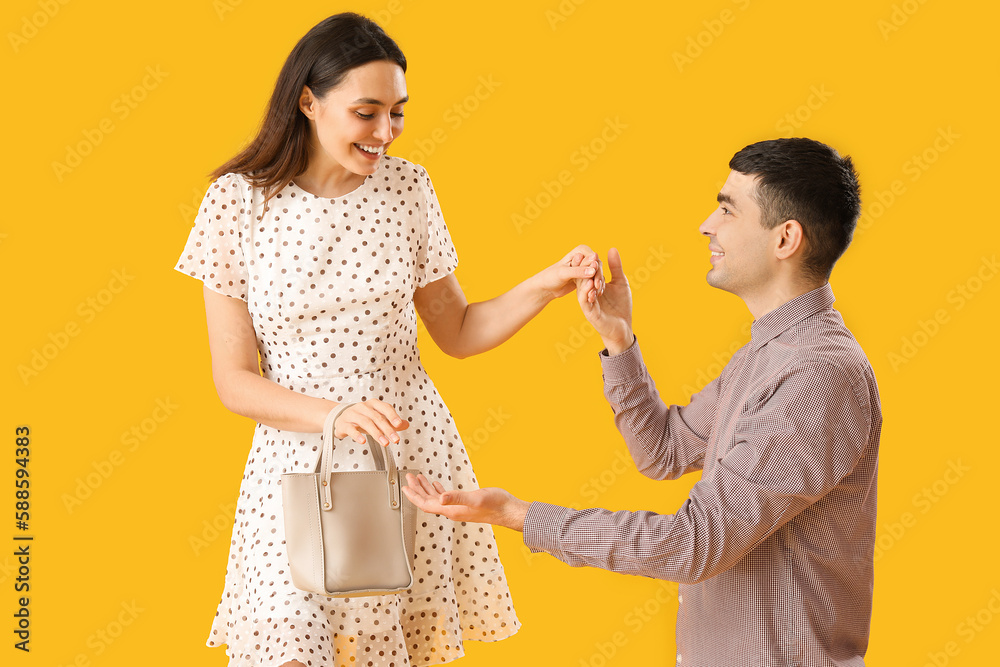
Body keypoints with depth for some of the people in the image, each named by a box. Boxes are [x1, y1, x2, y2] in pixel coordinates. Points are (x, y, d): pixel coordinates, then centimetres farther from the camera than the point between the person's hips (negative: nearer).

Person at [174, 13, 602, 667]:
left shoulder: (408, 188, 0)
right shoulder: (239, 200, -8)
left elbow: (458, 332, 8)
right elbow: (234, 381, -7)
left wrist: (546, 286, -7)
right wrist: (334, 415, -23)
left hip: (412, 454, 2)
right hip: (300, 462, -2)